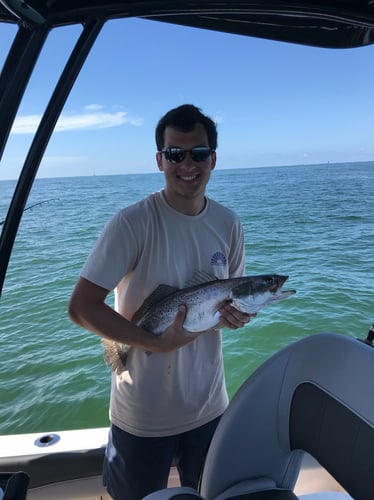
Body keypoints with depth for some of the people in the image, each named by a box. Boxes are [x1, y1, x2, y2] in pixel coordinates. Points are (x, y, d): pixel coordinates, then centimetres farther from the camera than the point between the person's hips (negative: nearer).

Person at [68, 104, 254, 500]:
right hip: (143, 415, -4)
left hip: (209, 407, 5)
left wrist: (237, 314, -14)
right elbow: (81, 307, -21)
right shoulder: (132, 223, -20)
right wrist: (158, 343, -25)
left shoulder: (229, 224, -4)